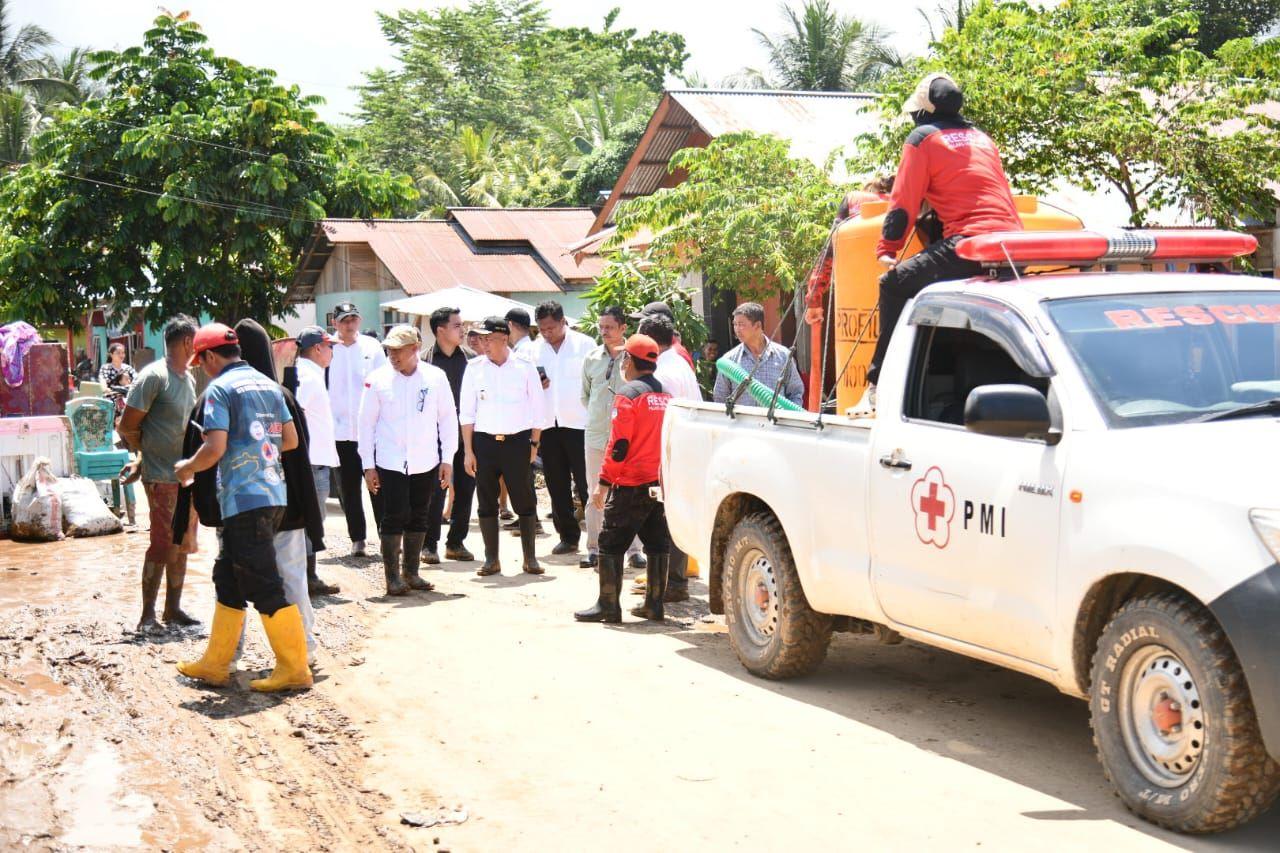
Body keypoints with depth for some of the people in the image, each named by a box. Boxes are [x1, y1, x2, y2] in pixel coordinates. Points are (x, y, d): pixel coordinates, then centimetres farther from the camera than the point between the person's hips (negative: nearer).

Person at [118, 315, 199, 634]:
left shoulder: (189, 378, 12)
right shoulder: (154, 376, -13)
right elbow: (127, 426, -11)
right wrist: (145, 456, 3)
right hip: (162, 477, -8)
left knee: (181, 546, 12)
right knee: (162, 545, -6)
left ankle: (173, 609, 22)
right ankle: (147, 616, 1)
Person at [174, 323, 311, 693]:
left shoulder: (220, 389, -10)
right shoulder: (268, 385, 14)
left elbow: (215, 448, -18)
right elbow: (291, 439, 17)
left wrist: (187, 468, 1)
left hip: (244, 498, -9)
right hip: (272, 493, 9)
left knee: (264, 586, -4)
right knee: (228, 579, 17)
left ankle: (294, 669, -1)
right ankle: (215, 664, 23)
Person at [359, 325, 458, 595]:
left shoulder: (436, 377, -2)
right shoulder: (377, 380, -5)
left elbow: (448, 418, 4)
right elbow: (367, 423, -1)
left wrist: (447, 459, 2)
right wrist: (368, 465, -2)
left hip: (426, 463, 2)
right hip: (390, 462, -2)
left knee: (418, 519, 10)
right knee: (394, 518, -4)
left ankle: (411, 573, 22)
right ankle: (392, 577, 6)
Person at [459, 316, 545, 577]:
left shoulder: (524, 367, 0)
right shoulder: (475, 368, 3)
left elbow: (537, 409, 5)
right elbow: (466, 412, 4)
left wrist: (534, 444, 1)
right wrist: (468, 451, 0)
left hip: (517, 440, -2)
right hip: (484, 441, 2)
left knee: (524, 501, 1)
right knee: (486, 501, 6)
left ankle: (530, 558, 11)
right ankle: (491, 559, 16)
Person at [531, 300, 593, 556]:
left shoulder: (584, 344, -1)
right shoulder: (535, 349, 10)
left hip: (579, 423, -4)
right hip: (548, 424, 4)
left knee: (586, 483, -3)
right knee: (557, 485, 8)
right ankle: (568, 536, 16)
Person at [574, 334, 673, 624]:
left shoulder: (629, 394, -11)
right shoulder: (666, 394, 10)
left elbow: (619, 444, -14)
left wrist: (603, 483, -10)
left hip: (631, 483, -7)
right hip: (661, 483, 7)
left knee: (611, 545, 0)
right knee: (657, 544, 11)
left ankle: (608, 606, -2)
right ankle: (654, 604, 13)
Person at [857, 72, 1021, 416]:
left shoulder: (922, 138, 8)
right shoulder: (981, 138, 28)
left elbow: (904, 203, 5)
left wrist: (886, 250, 12)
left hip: (969, 242, -7)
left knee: (895, 284, -2)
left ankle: (878, 387, -10)